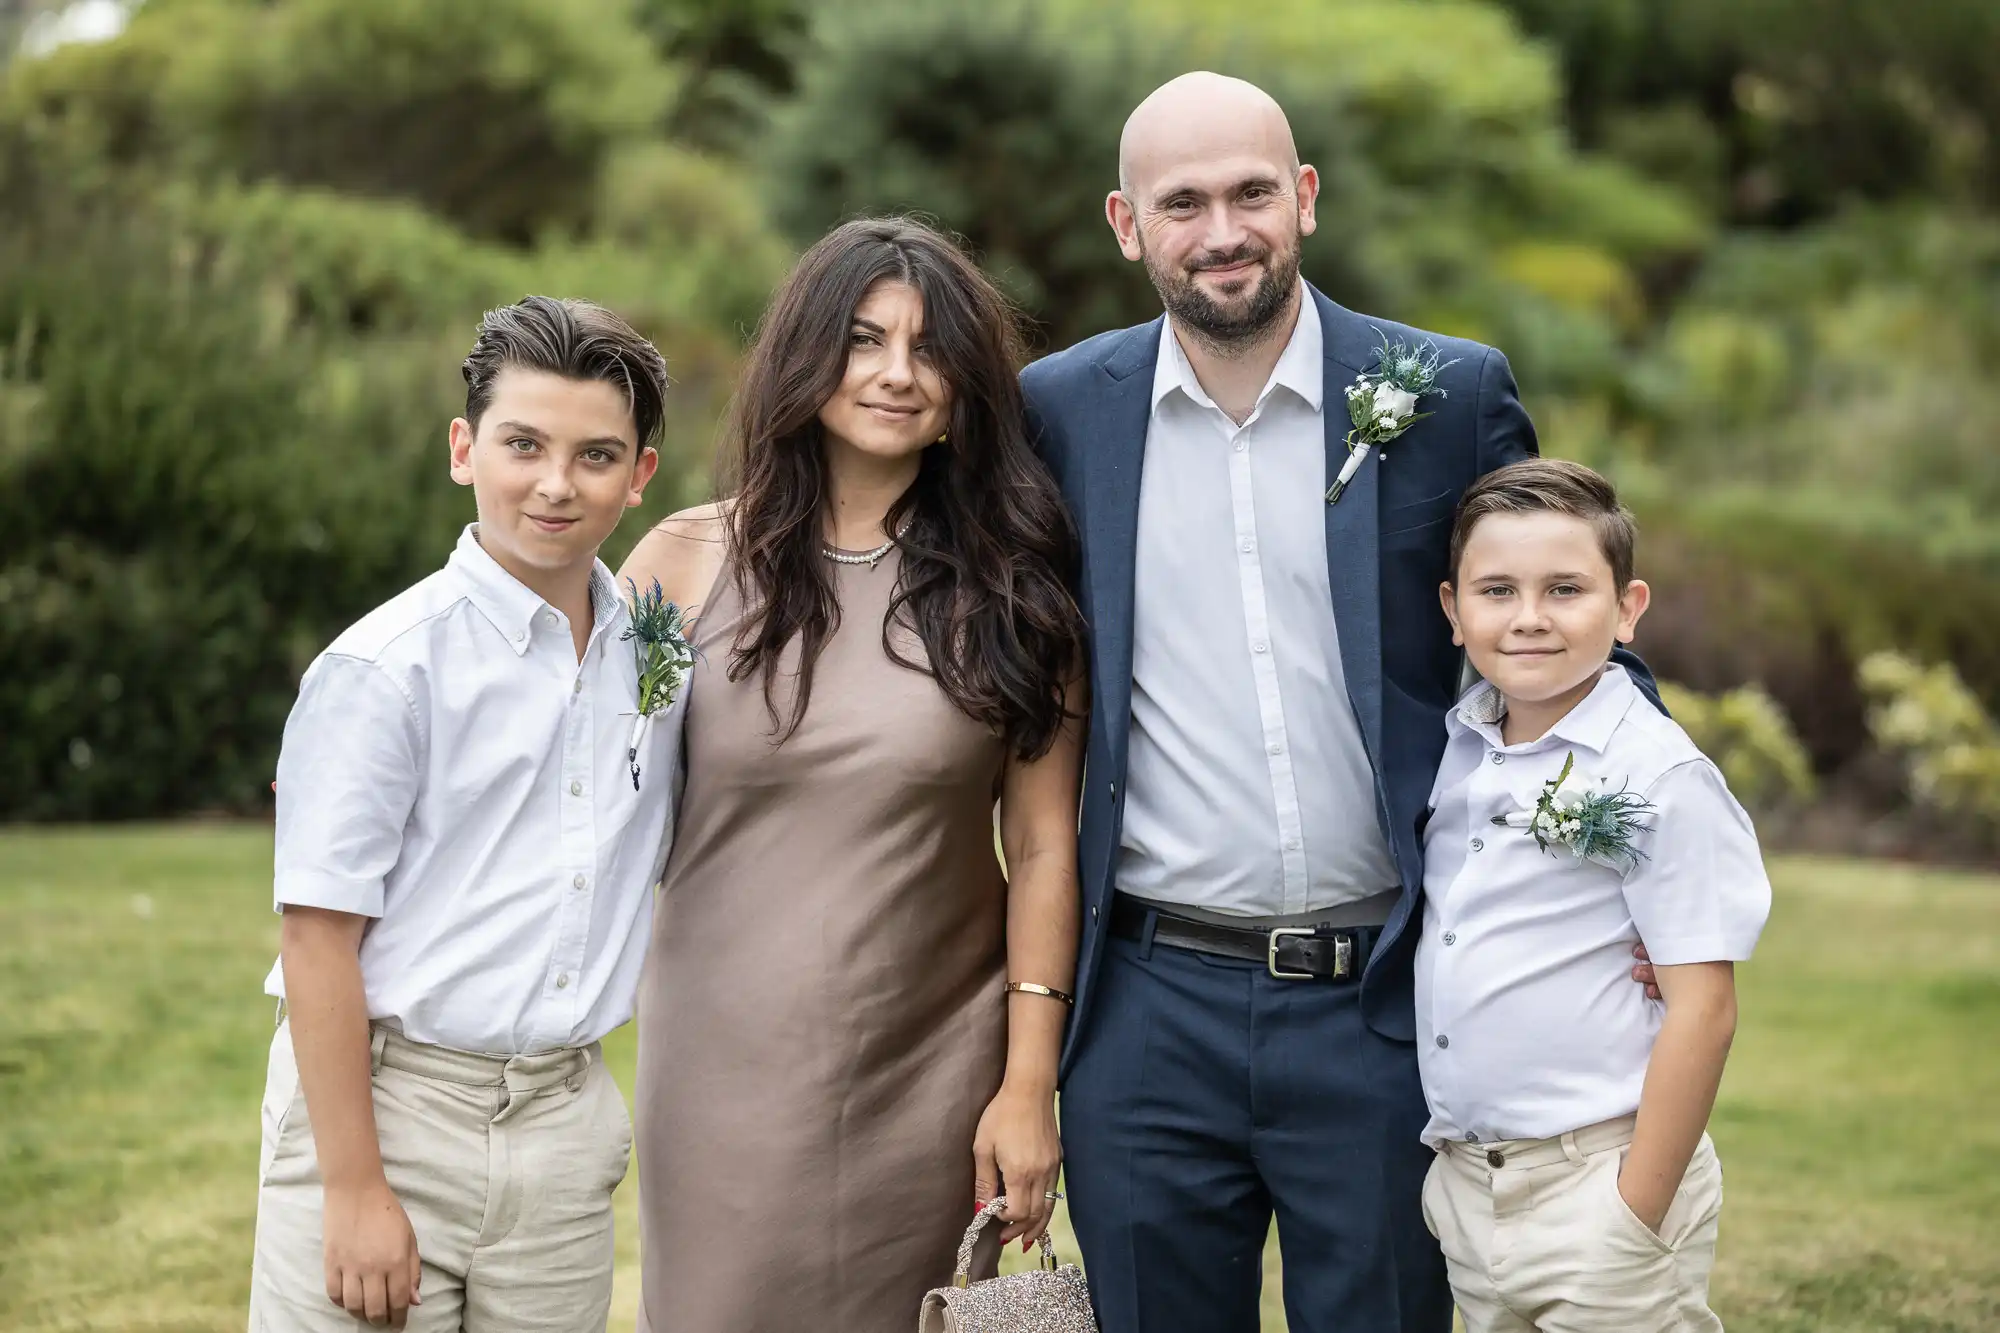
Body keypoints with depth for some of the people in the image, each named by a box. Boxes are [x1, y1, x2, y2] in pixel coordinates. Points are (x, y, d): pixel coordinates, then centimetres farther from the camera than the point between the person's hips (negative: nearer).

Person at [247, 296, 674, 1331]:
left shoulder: (655, 652, 6)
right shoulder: (382, 667, -10)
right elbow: (320, 934, -12)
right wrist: (354, 1189, -14)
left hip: (564, 1121, 5)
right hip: (382, 1101, -5)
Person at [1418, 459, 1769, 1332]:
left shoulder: (1661, 781, -12)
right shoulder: (1455, 751, 4)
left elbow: (1702, 1009, -13)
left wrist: (1637, 1218, -14)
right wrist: (1449, 1169, 7)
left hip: (1593, 1183, -5)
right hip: (1461, 1185, 6)